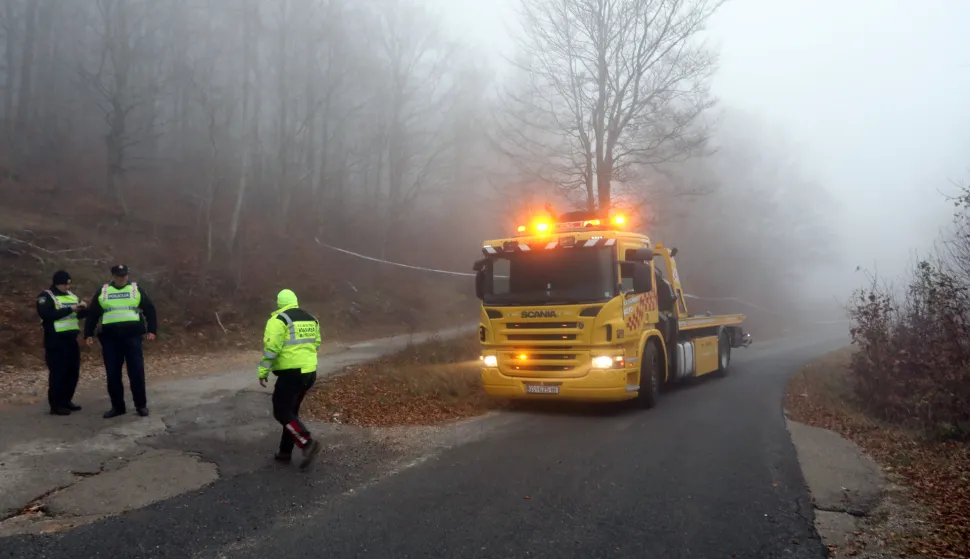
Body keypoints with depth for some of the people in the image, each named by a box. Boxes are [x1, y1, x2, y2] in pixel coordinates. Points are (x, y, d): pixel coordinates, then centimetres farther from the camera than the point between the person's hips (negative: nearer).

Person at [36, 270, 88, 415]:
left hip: (71, 339, 7)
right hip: (56, 340, -7)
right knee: (58, 373, -6)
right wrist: (70, 309, -24)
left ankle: (66, 400, 23)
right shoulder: (46, 296, -6)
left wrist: (83, 308, -2)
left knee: (73, 371, 11)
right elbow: (46, 314, -21)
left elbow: (79, 315, 21)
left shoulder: (71, 296, 15)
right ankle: (56, 405, 1)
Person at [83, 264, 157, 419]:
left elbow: (150, 309, 6)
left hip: (132, 336, -2)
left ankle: (141, 405, 7)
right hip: (110, 338, 2)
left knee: (136, 372, -3)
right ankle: (117, 406, 16)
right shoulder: (102, 292, 10)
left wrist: (152, 330, -2)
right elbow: (92, 314, 13)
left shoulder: (136, 289, 7)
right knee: (113, 374, 5)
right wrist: (88, 334, 7)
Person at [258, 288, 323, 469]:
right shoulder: (310, 319, 14)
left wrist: (263, 372, -9)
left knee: (281, 412, 0)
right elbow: (315, 344, 19)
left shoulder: (278, 320, -9)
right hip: (309, 372, 8)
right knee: (291, 410, 18)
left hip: (291, 373, -8)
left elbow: (271, 348, -16)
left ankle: (308, 443, -13)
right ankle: (285, 451, 21)